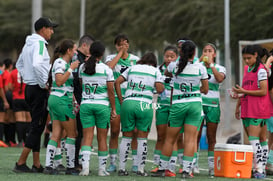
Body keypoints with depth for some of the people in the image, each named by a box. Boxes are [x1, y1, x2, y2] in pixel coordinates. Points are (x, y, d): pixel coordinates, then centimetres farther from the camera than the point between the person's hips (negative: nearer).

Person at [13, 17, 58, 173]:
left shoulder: (29, 43, 15)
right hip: (39, 90, -10)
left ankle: (37, 164, 14)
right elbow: (37, 64, -29)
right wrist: (43, 84, -20)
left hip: (30, 88, 10)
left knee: (36, 127, 12)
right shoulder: (39, 43, -14)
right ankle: (21, 163, -8)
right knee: (37, 127, -7)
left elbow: (20, 64, 25)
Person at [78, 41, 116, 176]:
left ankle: (85, 166, -14)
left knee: (87, 136, 1)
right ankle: (102, 168, 9)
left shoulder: (82, 67, 2)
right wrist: (113, 109, 3)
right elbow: (111, 91, -4)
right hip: (102, 105, -2)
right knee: (102, 138, 6)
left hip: (85, 104, 2)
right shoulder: (106, 69, -7)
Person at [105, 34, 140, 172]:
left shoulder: (135, 60, 10)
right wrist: (120, 53, -9)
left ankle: (135, 163, 4)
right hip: (115, 97, 0)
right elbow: (109, 67, -16)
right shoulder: (111, 58, 7)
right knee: (114, 131, 0)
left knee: (134, 132, -2)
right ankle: (112, 163, 8)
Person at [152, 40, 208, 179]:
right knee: (190, 139, -1)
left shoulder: (175, 66, -3)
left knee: (170, 139, 9)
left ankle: (162, 168, 14)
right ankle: (186, 170, -7)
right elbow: (205, 90, 6)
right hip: (195, 104, 0)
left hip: (177, 104, 0)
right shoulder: (200, 68, -3)